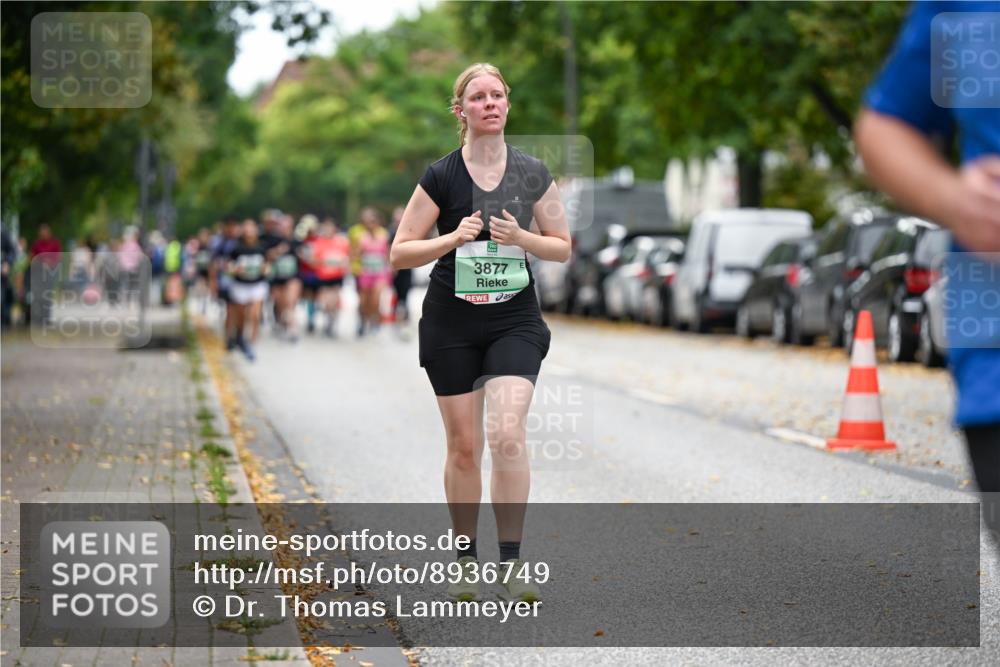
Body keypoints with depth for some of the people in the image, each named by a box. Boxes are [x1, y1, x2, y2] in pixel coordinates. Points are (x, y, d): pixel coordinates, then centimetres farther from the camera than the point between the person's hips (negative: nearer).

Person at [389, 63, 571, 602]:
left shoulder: (533, 174, 2)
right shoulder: (440, 177, -3)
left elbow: (562, 247, 9)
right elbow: (399, 253, -2)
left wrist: (521, 238, -11)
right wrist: (454, 238, -17)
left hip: (515, 321, 0)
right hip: (451, 324, 0)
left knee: (507, 434, -17)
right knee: (464, 446, 4)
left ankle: (511, 563, -12)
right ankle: (466, 562, 20)